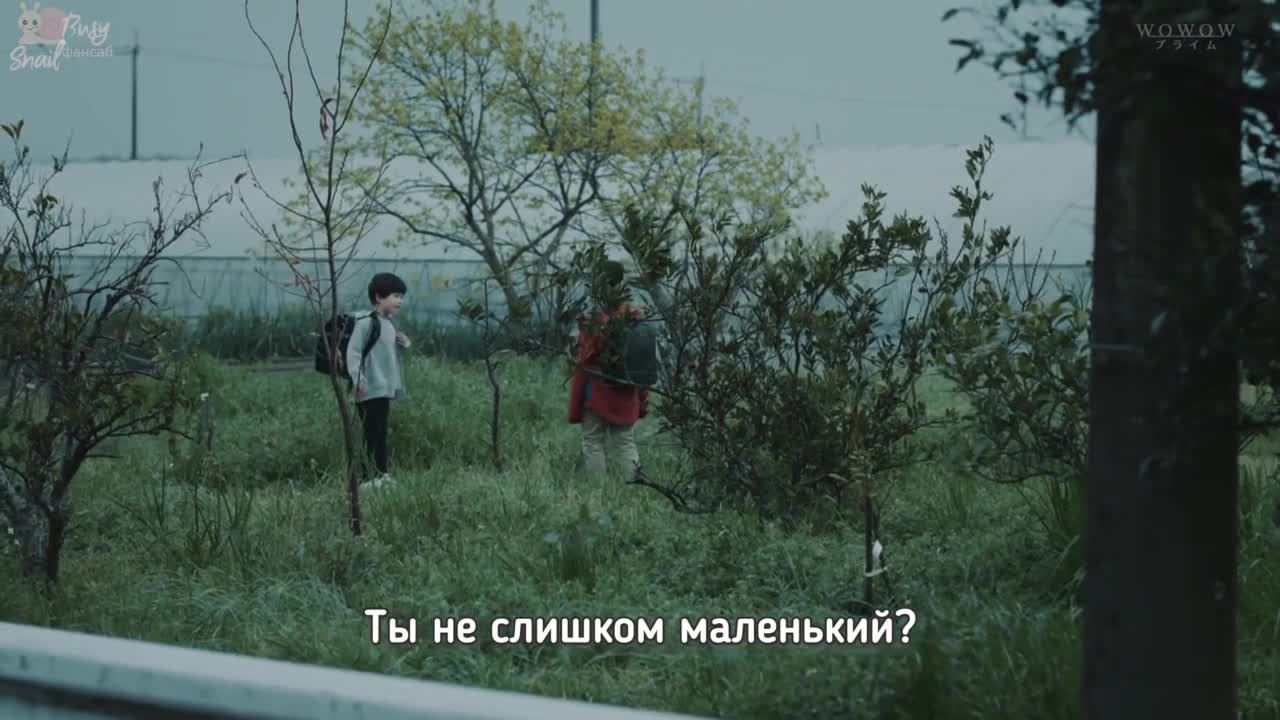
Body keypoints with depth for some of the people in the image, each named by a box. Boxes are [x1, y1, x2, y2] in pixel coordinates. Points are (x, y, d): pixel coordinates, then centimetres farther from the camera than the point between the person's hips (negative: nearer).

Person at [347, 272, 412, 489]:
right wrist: (358, 379, -26)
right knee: (370, 434, -9)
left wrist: (404, 344, 7)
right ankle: (366, 478, -7)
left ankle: (382, 474, 22)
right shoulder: (366, 322, -13)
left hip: (385, 389, 9)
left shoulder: (390, 323, 15)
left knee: (381, 433, 15)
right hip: (370, 390, -9)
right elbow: (353, 351, -18)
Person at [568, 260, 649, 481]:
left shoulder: (594, 320, -17)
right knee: (625, 442, 12)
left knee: (593, 442, 6)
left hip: (595, 394, -4)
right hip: (625, 396, 4)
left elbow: (585, 363, -13)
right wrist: (643, 399, 12)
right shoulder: (634, 317, -2)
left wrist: (575, 407, -6)